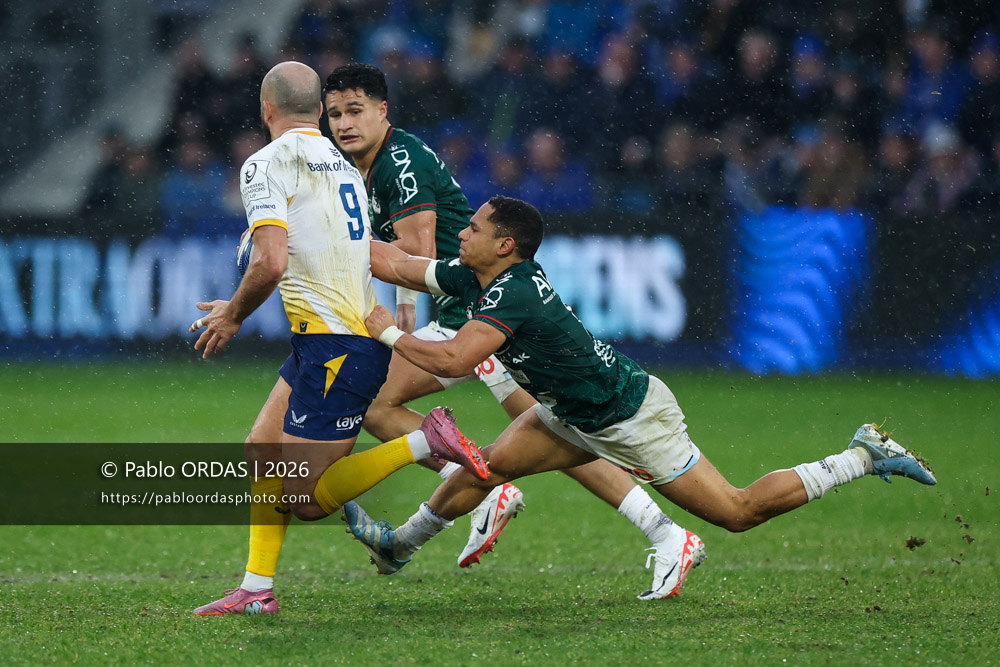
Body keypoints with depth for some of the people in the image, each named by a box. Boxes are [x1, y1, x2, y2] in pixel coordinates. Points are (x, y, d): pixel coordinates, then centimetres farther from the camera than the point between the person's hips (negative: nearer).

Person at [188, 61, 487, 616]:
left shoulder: (267, 164, -10)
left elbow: (272, 263, -22)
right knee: (262, 450, 15)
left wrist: (234, 315, -3)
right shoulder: (341, 162, 16)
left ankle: (424, 442, -11)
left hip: (337, 343, -9)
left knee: (304, 500, -6)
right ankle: (256, 590, 15)